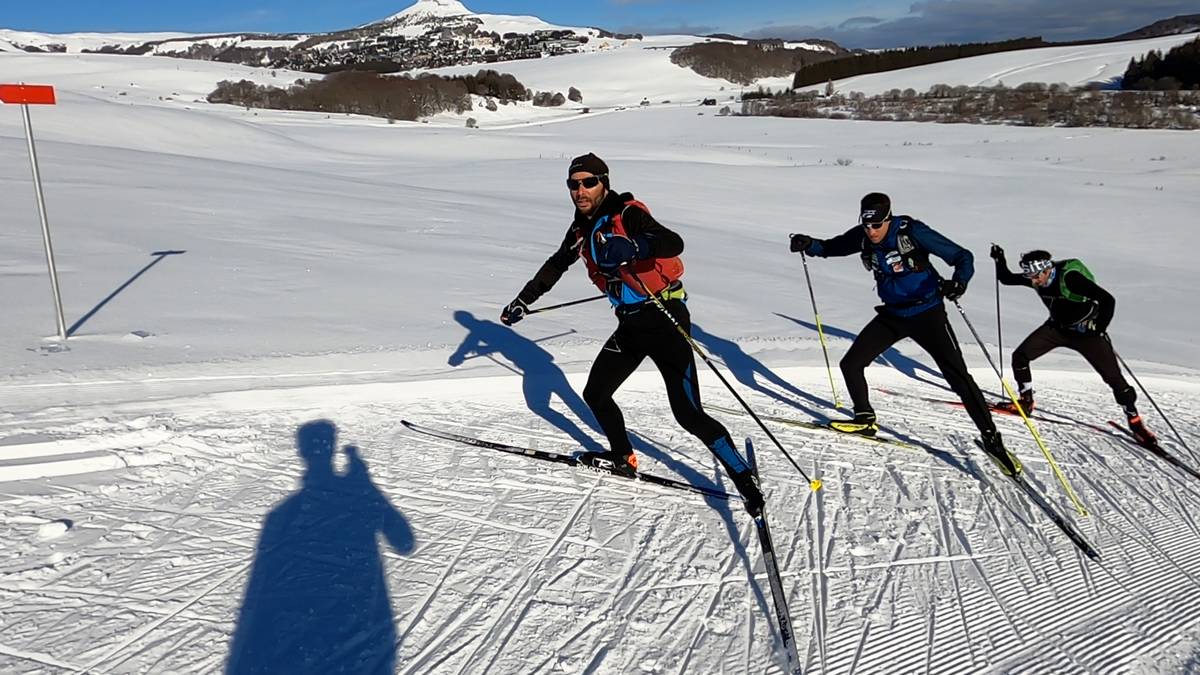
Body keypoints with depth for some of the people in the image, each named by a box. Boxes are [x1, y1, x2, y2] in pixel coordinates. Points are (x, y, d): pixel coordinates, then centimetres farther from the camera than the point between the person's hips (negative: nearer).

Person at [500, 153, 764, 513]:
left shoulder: (628, 215, -16)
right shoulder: (581, 229, 9)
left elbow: (674, 243, -33)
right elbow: (555, 266, 25)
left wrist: (631, 247, -50)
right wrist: (523, 300, 25)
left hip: (664, 319, -8)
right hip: (630, 325, 8)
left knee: (689, 414, -14)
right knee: (595, 395, 14)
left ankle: (746, 481, -2)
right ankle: (623, 459, 36)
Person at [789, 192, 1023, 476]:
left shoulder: (912, 231, -22)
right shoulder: (863, 236, -7)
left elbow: (963, 257, -18)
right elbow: (831, 247, 9)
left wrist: (958, 282, -39)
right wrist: (809, 245, -13)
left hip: (926, 314, -5)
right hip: (892, 315, 6)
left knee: (958, 376, -10)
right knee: (850, 364, 3)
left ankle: (992, 439, 1)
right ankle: (865, 420, 23)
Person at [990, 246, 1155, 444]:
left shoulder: (1070, 278, -31)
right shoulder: (1035, 278, -13)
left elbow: (1107, 299, -31)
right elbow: (1006, 279, 1)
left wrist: (1100, 329, -36)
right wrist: (1000, 260, -16)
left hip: (1086, 330, -5)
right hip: (1057, 327, 6)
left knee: (1113, 377, -8)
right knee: (1020, 356, -8)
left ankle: (1135, 421, 9)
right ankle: (1026, 402, 9)